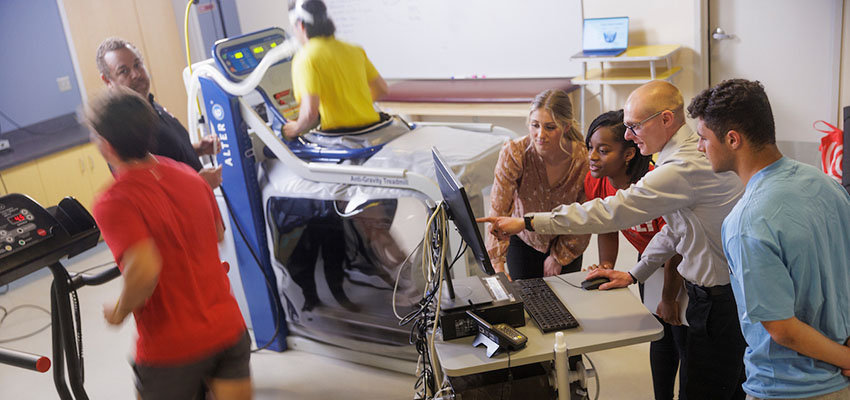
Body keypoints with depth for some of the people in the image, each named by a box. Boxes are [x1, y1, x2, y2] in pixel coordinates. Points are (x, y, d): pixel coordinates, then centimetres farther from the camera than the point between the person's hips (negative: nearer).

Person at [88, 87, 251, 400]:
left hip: (171, 348, -5)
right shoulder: (190, 176, 2)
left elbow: (144, 269, -30)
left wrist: (119, 312, -12)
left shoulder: (113, 203, -18)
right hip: (228, 329, 5)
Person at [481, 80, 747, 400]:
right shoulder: (691, 153, 9)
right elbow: (674, 229, 17)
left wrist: (528, 222, -26)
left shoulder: (687, 167, -27)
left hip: (721, 299, -10)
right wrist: (634, 274, 14)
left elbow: (612, 211, -29)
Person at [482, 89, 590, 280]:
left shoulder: (584, 160, -24)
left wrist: (559, 257, -5)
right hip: (524, 240, 0)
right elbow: (498, 212, -30)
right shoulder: (513, 153, -27)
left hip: (565, 243, 1)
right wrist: (497, 264, -39)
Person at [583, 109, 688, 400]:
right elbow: (607, 229, 1)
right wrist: (606, 266, -13)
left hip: (684, 269, -7)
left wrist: (669, 298, -16)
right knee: (661, 336, 21)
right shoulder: (595, 182, -16)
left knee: (684, 341, 2)